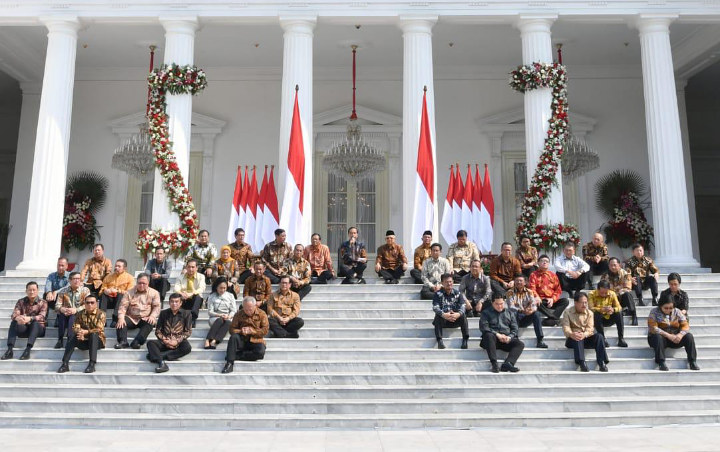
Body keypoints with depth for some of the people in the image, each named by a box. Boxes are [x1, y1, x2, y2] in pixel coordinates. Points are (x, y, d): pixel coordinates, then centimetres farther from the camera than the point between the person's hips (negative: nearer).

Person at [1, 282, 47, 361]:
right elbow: (14, 314, -10)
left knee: (35, 322, -34)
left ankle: (28, 350, -44)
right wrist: (17, 318, -37)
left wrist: (30, 318, -42)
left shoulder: (42, 302, -2)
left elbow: (42, 316, -20)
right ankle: (9, 349, -34)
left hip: (37, 328, -3)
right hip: (24, 329, 3)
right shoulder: (21, 302, 5)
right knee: (13, 322, -24)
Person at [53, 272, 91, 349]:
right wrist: (62, 309, -26)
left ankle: (70, 340, -35)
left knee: (73, 316, -33)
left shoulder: (85, 290, 1)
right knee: (62, 314, -30)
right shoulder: (63, 291, 7)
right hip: (65, 317, 2)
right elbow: (57, 305, -2)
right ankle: (60, 340, -29)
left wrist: (76, 310, -28)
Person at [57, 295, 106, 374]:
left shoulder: (101, 314, -8)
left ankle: (92, 364, -40)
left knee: (93, 334, -35)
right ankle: (65, 364, -25)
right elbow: (75, 327, -6)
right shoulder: (80, 314, 5)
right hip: (84, 341, 4)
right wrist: (80, 333, -28)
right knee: (73, 336, -22)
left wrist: (86, 332, -33)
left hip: (97, 340, -4)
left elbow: (99, 330, -19)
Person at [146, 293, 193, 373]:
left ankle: (155, 355, -33)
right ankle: (162, 363, -48)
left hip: (179, 342, -2)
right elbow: (157, 331, 7)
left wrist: (177, 341, -14)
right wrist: (164, 340, -11)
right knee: (150, 343, -26)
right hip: (165, 342, 2)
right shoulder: (163, 313, 8)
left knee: (187, 348, -35)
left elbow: (188, 331, -1)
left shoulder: (186, 314, 2)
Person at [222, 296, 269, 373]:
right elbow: (232, 329, 2)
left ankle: (235, 355, -23)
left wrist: (252, 331, -16)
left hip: (256, 341, -1)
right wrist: (241, 331, -19)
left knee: (260, 353, -33)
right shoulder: (239, 314, 4)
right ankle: (229, 363, -34)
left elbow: (265, 330, -5)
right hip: (242, 341, 1)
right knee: (233, 337, -32)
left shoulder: (262, 314, 1)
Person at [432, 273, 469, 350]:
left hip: (455, 318, 1)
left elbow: (462, 306, -9)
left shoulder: (457, 293, 3)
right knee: (438, 316, -32)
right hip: (443, 318, -1)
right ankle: (439, 340, -34)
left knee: (463, 316, -26)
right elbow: (435, 308, -16)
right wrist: (443, 314, -37)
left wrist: (458, 314, -33)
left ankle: (465, 340, -25)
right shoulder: (438, 293, -4)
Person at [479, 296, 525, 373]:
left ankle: (507, 363, -43)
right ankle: (494, 363, -44)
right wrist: (497, 335, -15)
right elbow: (484, 327, -2)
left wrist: (509, 337, -8)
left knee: (520, 344, -24)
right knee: (489, 335, -36)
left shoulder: (509, 313, 22)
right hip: (493, 339, -3)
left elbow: (514, 329, 14)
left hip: (507, 339, 3)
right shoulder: (486, 313, 13)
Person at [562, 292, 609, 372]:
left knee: (599, 336, -26)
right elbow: (566, 327, -12)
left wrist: (584, 334, -30)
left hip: (586, 338, 3)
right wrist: (571, 334, -37)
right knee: (577, 338, -37)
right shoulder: (567, 312, 1)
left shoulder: (589, 313, 8)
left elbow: (590, 328, -6)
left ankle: (602, 362, -34)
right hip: (573, 339, -3)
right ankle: (581, 362, -49)